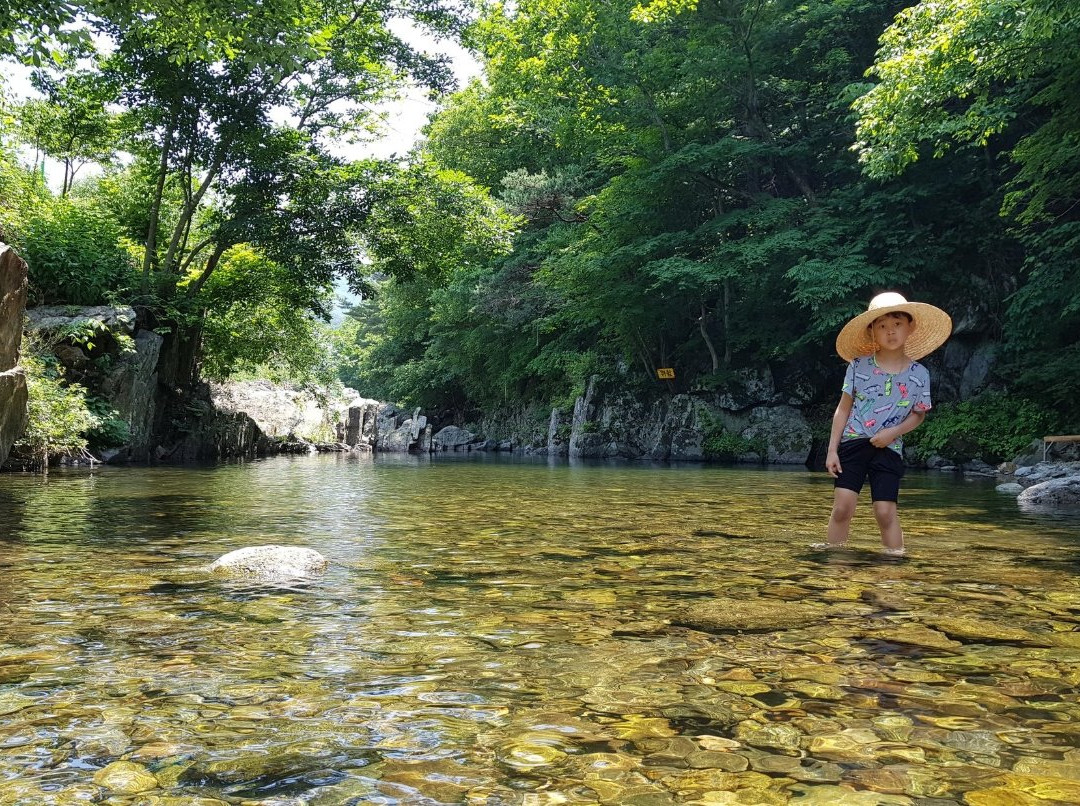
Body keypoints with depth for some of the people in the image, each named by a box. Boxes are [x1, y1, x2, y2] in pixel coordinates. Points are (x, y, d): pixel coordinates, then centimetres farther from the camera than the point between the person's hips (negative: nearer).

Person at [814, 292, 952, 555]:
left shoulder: (919, 374, 0)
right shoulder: (858, 366, -1)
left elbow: (918, 414, 10)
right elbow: (843, 408, 3)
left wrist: (894, 432, -10)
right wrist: (832, 450, -1)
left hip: (888, 449, 0)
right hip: (853, 443, 0)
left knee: (885, 511, -6)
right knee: (842, 507, -6)